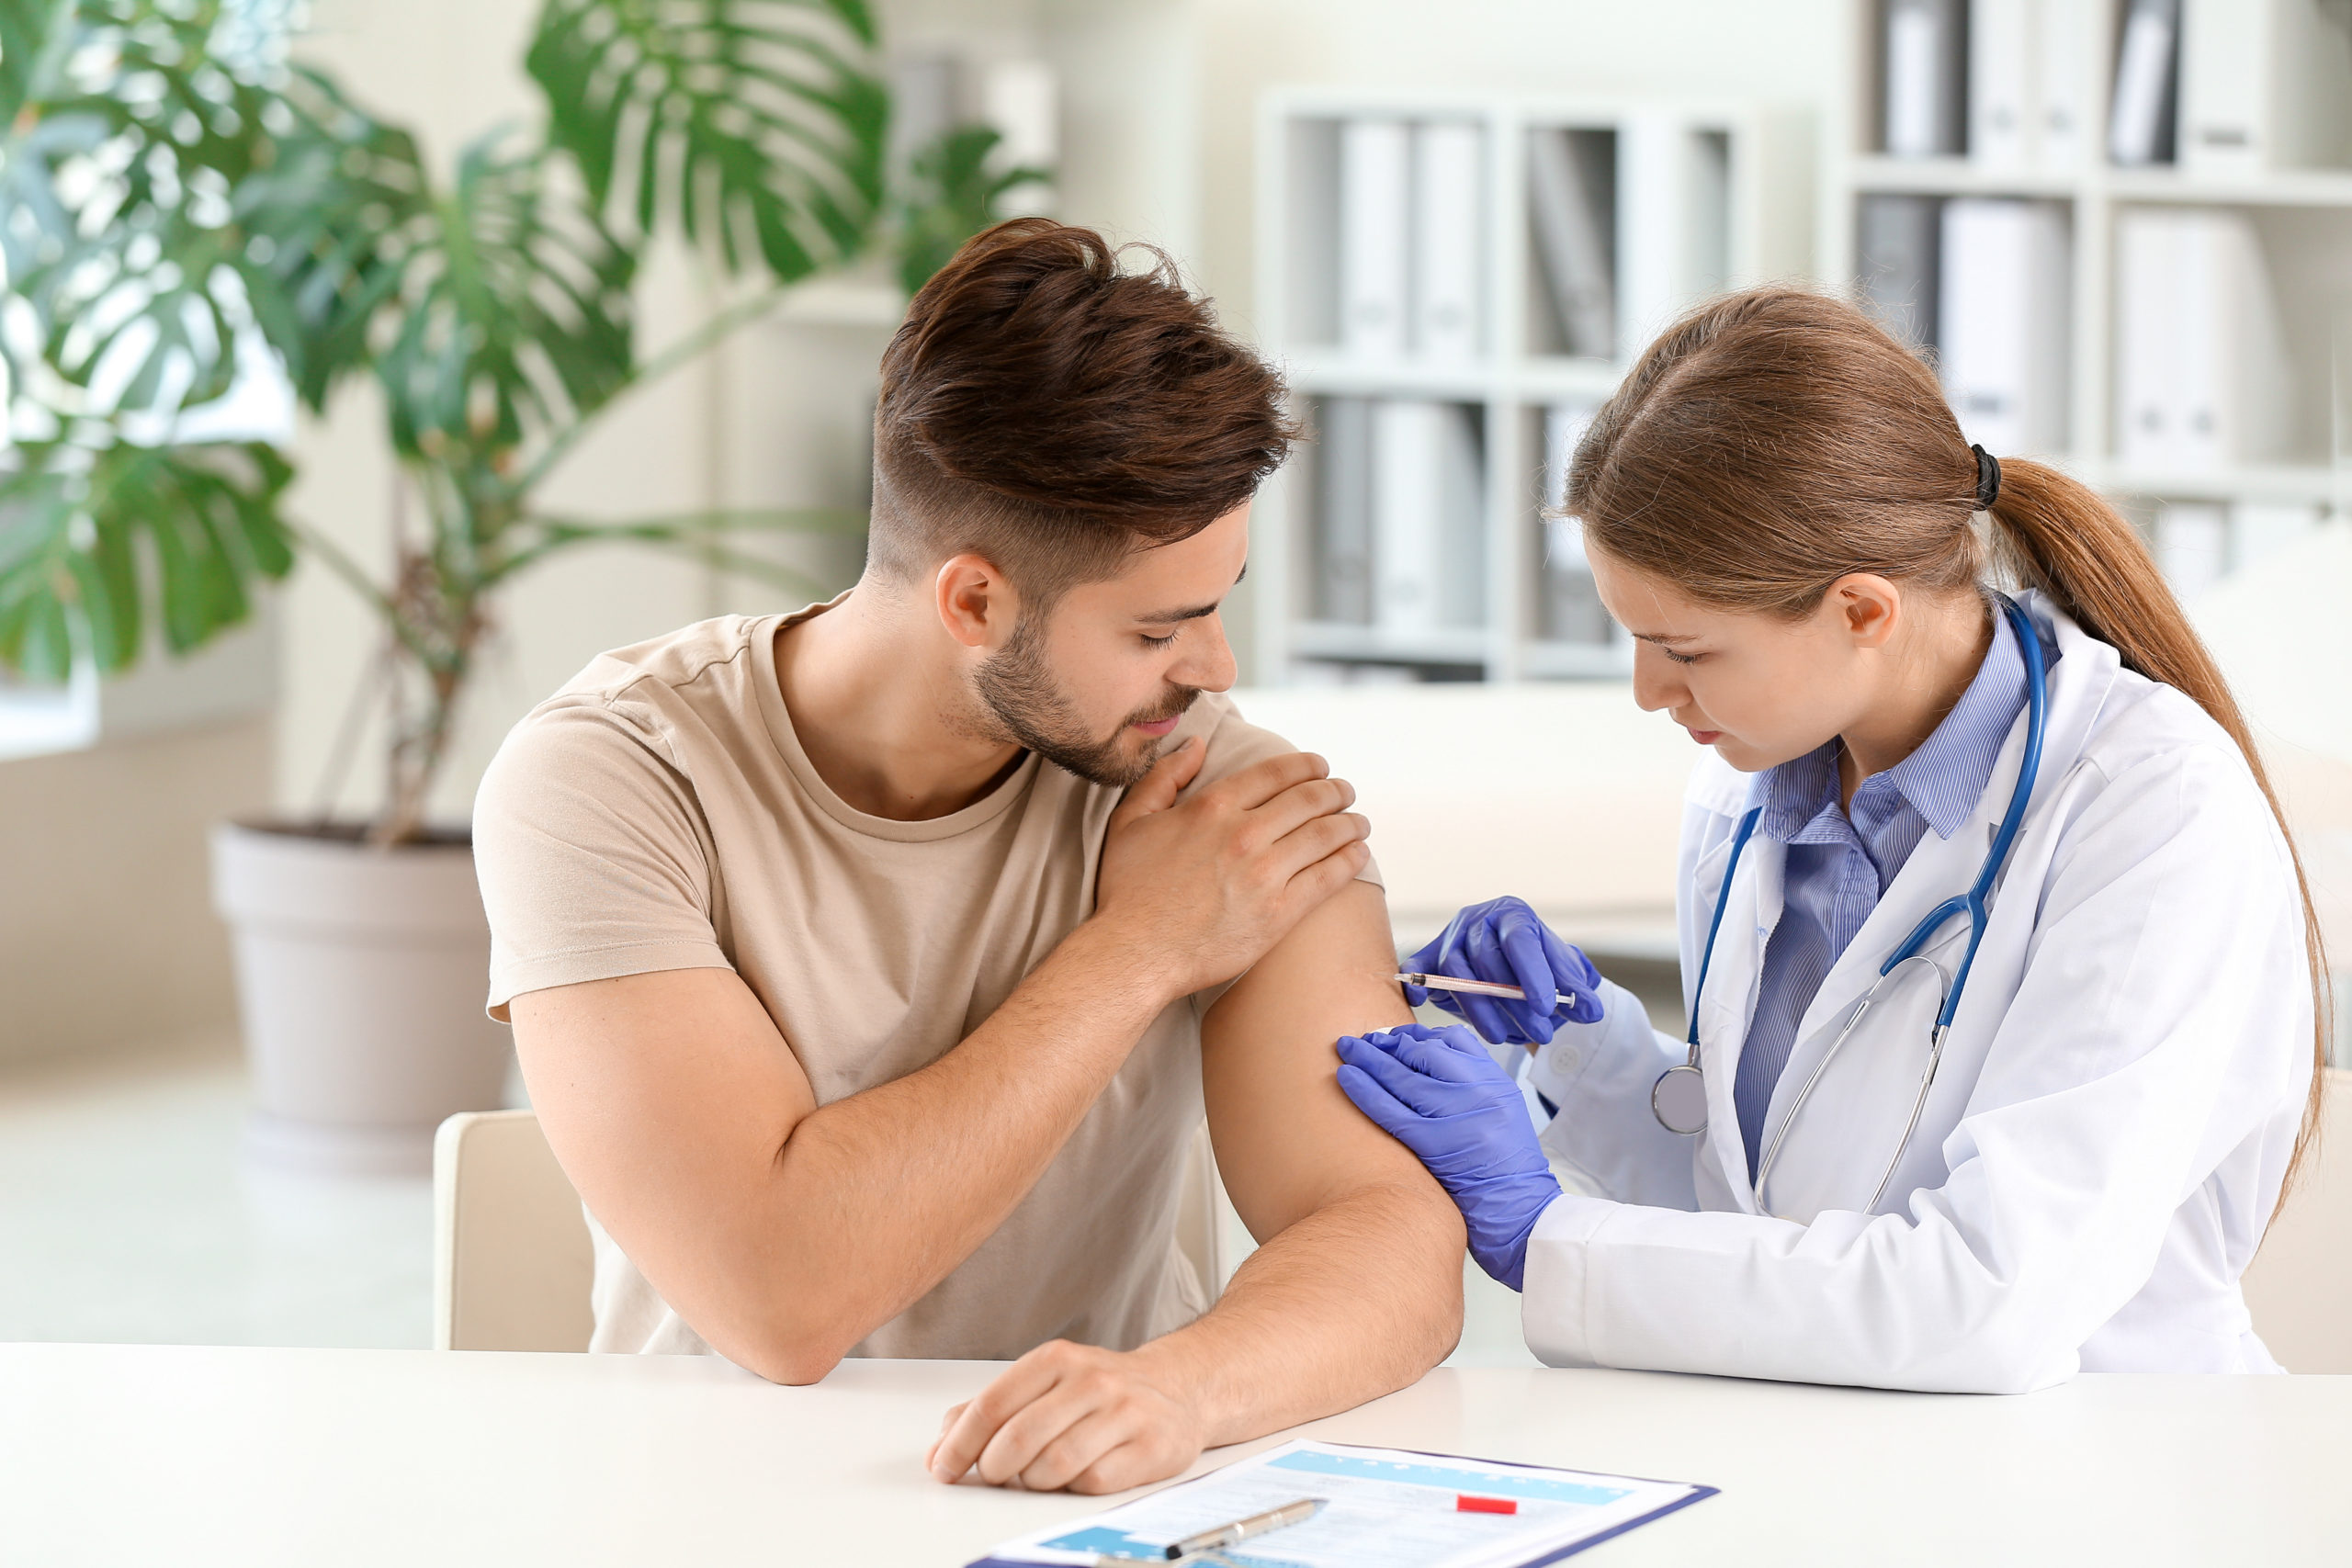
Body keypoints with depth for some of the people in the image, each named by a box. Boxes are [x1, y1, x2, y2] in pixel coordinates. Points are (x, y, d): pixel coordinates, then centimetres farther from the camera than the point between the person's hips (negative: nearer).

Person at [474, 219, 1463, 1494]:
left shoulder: (1230, 790, -5)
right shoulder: (601, 779, -12)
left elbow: (1395, 1243, -16)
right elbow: (777, 1299, -22)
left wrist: (1174, 1387, -36)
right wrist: (1138, 953, -15)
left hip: (1097, 1504, 2)